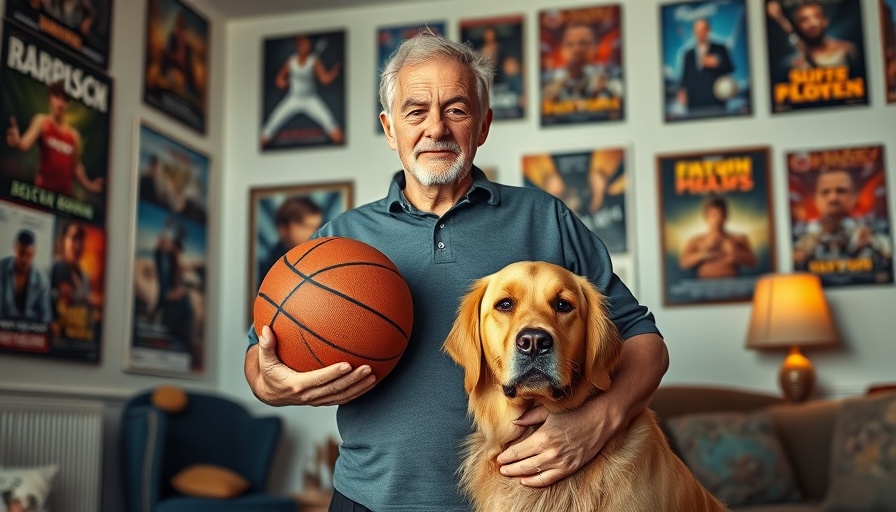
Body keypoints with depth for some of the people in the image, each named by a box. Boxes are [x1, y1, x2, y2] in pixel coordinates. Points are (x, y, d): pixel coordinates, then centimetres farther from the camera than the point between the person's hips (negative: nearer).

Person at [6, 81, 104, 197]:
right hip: (44, 188, -4)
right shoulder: (42, 121, -1)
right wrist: (16, 142, -39)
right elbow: (25, 144, -17)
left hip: (65, 190, 4)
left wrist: (88, 185, 7)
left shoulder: (74, 135, 9)